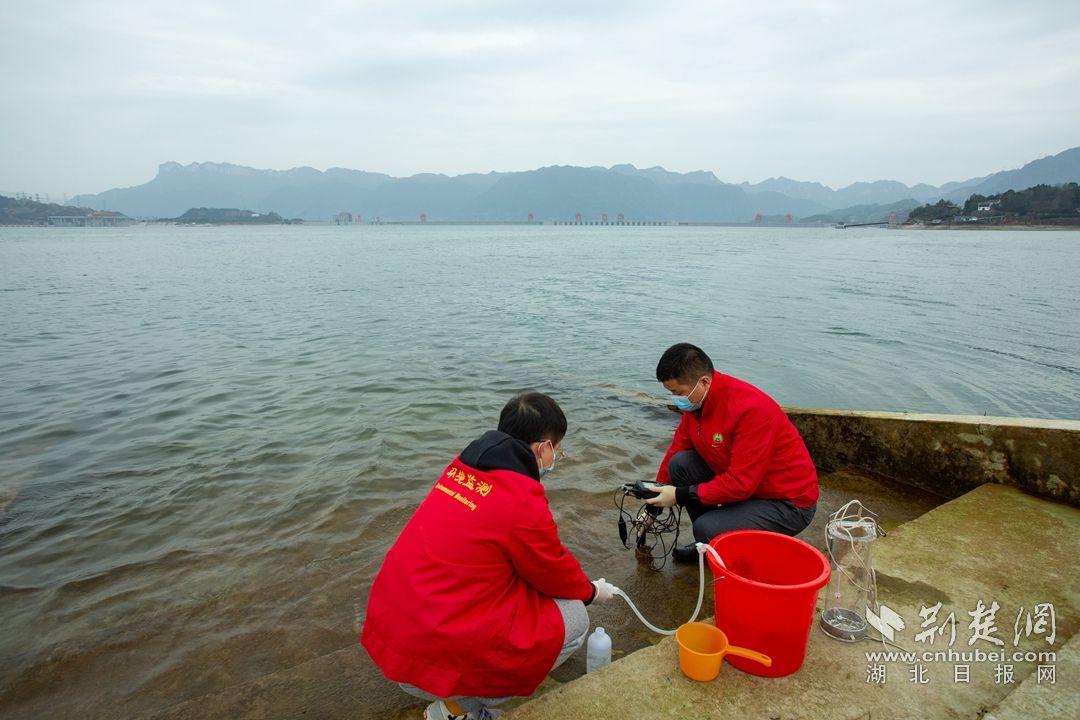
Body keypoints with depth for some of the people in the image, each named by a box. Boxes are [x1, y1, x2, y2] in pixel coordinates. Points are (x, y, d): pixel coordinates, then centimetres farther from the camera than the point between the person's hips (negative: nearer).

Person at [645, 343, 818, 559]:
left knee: (707, 529, -27)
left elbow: (741, 483, -30)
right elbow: (676, 452, 3)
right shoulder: (696, 400, -6)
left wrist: (681, 496, -25)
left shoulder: (750, 408, -31)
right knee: (680, 464, -9)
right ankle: (709, 543, 7)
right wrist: (654, 502, 4)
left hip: (788, 502, -8)